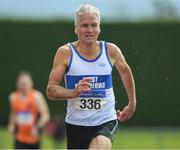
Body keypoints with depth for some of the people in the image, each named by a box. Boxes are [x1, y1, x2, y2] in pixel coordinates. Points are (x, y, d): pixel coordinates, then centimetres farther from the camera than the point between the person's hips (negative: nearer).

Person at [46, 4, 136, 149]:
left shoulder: (111, 50, -1)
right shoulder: (65, 52, -6)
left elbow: (125, 71, 21)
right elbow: (51, 90, -10)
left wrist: (132, 104, 25)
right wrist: (74, 92, -28)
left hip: (106, 122, -1)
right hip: (76, 123, 1)